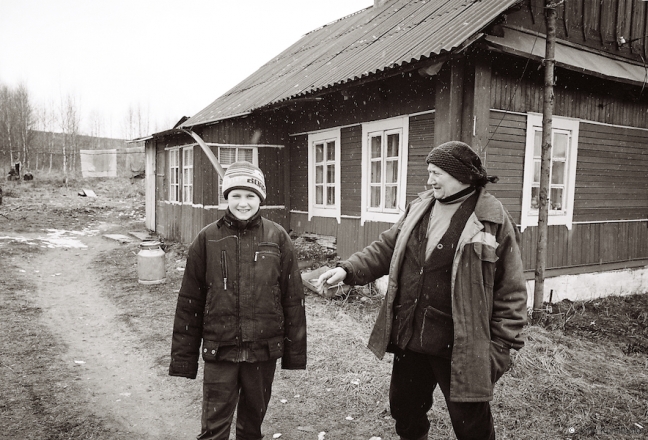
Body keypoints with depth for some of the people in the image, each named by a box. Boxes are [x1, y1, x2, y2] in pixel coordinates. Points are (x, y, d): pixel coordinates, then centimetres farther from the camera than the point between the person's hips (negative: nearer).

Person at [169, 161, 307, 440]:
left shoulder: (277, 238, -4)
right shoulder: (207, 239, -4)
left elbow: (293, 299, -1)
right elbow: (190, 301, -1)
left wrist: (295, 351, 1)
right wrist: (184, 357, 0)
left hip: (264, 350, 1)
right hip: (220, 350, -1)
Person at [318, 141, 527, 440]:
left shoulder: (494, 222, -12)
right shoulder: (419, 209, 5)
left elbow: (511, 293, -9)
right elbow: (385, 248, 7)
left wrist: (501, 347, -10)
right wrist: (348, 269, -7)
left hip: (460, 349, -5)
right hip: (409, 339, 6)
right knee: (405, 410, 23)